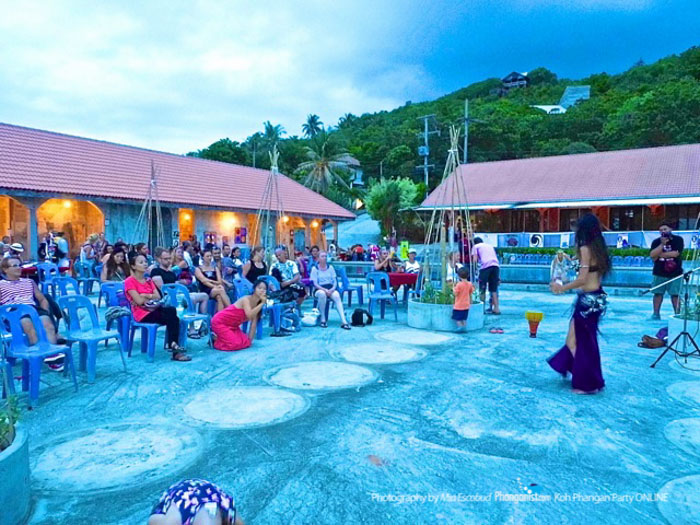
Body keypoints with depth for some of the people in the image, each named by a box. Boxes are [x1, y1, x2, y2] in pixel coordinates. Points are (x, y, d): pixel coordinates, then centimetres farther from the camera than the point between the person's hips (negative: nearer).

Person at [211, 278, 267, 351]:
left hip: (233, 326, 9)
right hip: (219, 322, -8)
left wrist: (250, 340, -5)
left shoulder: (257, 304, -3)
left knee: (246, 343, -1)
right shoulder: (246, 299, -25)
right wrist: (262, 303, -37)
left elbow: (254, 323, -1)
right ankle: (214, 339, 4)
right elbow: (250, 316, -41)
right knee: (235, 344, -21)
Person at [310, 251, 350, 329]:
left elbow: (335, 281, 7)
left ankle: (344, 321, -41)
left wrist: (332, 289, -14)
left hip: (331, 289, 2)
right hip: (319, 289, -2)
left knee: (337, 296, -32)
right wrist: (325, 290, -20)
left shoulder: (330, 267, 11)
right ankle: (323, 319, -25)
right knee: (322, 294, -38)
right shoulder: (315, 269, 2)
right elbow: (315, 284, -5)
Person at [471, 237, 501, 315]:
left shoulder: (476, 246, 19)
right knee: (494, 289, 11)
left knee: (482, 289, 5)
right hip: (496, 265, 4)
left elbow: (475, 260, 4)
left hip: (485, 266, -4)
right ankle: (496, 308, 9)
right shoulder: (490, 246, 32)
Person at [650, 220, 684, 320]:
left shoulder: (678, 239, -4)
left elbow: (676, 253, -17)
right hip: (659, 273, 3)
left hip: (675, 273, -3)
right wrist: (662, 244, -17)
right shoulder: (656, 242, 3)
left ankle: (677, 314, 8)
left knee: (675, 294, 0)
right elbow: (652, 255, -10)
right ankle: (656, 314, 12)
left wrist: (659, 255, -9)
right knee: (658, 293, 6)